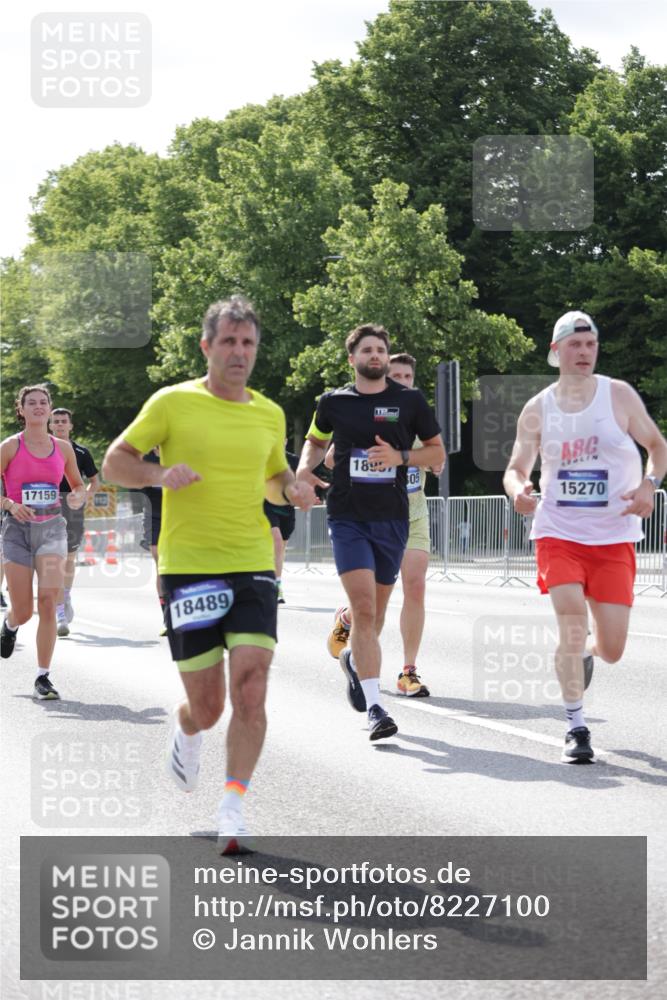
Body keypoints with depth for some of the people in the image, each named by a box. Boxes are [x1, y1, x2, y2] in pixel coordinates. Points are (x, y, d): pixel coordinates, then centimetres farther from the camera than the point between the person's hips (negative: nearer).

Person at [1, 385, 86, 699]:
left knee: (48, 602, -14)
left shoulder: (63, 447, 7)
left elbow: (79, 486, 19)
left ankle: (43, 677, -7)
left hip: (52, 528, 2)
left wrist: (78, 498, -3)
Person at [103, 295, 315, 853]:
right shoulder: (174, 403, -1)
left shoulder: (270, 415, 11)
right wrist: (159, 475, -18)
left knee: (250, 690, -14)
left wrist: (292, 489, 3)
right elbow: (115, 461, 3)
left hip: (254, 567, 3)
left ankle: (233, 812, -5)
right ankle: (186, 734, 40)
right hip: (188, 569, -3)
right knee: (207, 706, 3)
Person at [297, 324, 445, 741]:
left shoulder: (410, 400, 2)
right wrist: (304, 467, 3)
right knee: (363, 608, -15)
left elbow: (438, 452, 8)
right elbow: (316, 441, 24)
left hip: (392, 519, 2)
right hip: (348, 518, -2)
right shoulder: (334, 402, 5)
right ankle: (375, 707, -17)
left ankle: (354, 659, 47)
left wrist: (401, 457, -9)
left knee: (376, 611, 14)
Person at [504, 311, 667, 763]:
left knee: (612, 649, 2)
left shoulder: (619, 395, -1)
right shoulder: (537, 410, 2)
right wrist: (518, 489, -16)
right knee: (571, 623, -18)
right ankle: (576, 729, -7)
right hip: (558, 534, 0)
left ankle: (586, 653, 41)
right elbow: (517, 468, 8)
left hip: (614, 538, 0)